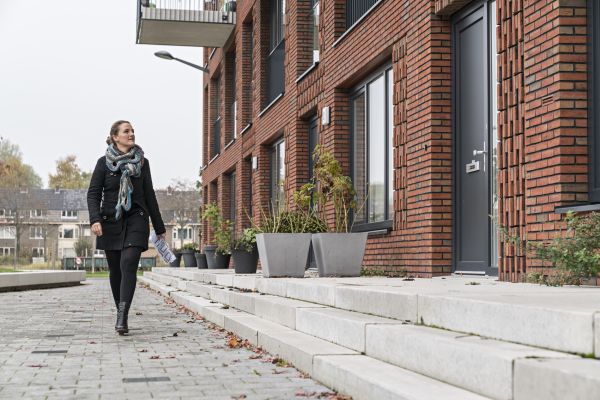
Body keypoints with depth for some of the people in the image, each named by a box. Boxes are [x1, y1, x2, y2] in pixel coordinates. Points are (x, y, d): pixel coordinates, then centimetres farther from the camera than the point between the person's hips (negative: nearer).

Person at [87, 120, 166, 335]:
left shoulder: (142, 162, 8)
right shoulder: (104, 162, 2)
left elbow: (149, 195, 13)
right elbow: (93, 194, -1)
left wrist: (159, 227, 13)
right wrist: (95, 219, -18)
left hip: (136, 220, 0)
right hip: (110, 221, 0)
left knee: (128, 265, -17)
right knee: (115, 269, 8)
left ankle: (122, 318, -24)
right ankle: (121, 313, 26)